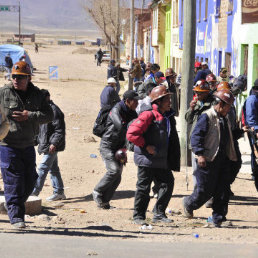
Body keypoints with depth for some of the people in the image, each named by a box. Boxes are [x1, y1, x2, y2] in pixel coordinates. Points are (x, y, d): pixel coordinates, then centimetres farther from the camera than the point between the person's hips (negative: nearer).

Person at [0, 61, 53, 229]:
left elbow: (49, 115, -2)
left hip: (28, 145, 4)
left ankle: (17, 205, 32)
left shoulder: (37, 94, 4)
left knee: (30, 181, 11)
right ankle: (16, 216, -1)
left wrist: (30, 116, -15)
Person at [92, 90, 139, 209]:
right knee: (114, 170, -21)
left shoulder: (132, 113, 7)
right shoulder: (116, 110, -17)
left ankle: (104, 200, 10)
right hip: (107, 146, -7)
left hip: (119, 148, 7)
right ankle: (97, 192, -3)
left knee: (117, 177, 1)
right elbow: (121, 126, -34)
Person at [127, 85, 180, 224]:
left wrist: (173, 161, 13)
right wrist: (146, 146, -17)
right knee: (143, 188, 0)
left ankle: (159, 214, 15)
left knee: (168, 183, 3)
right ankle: (138, 216, 12)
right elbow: (131, 134, -20)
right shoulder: (148, 115, -15)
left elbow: (173, 140, 22)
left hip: (162, 161, 7)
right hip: (147, 159, -7)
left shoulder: (168, 117, 11)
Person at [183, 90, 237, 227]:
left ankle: (217, 218, 11)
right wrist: (200, 154, -23)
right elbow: (196, 136, -16)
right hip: (209, 160, -8)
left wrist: (231, 156, 21)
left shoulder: (224, 119, 16)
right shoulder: (206, 117, -11)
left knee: (223, 191, 4)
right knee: (205, 190, -1)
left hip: (223, 160, 8)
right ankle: (188, 204, 26)